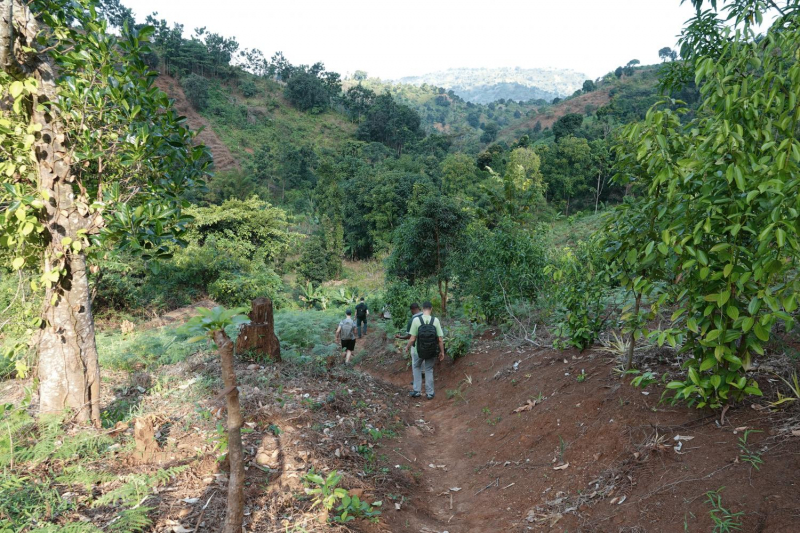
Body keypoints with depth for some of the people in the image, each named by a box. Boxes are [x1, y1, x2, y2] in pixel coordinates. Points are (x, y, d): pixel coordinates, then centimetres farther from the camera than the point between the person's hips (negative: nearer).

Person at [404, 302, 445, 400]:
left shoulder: (416, 320, -16)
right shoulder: (435, 320, -12)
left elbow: (412, 339, -14)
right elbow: (440, 339, -11)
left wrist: (407, 347, 5)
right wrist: (442, 352, 2)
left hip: (419, 351, -1)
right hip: (432, 351, 1)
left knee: (416, 367, 25)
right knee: (429, 370, 20)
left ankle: (416, 390, 23)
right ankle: (429, 393, 24)